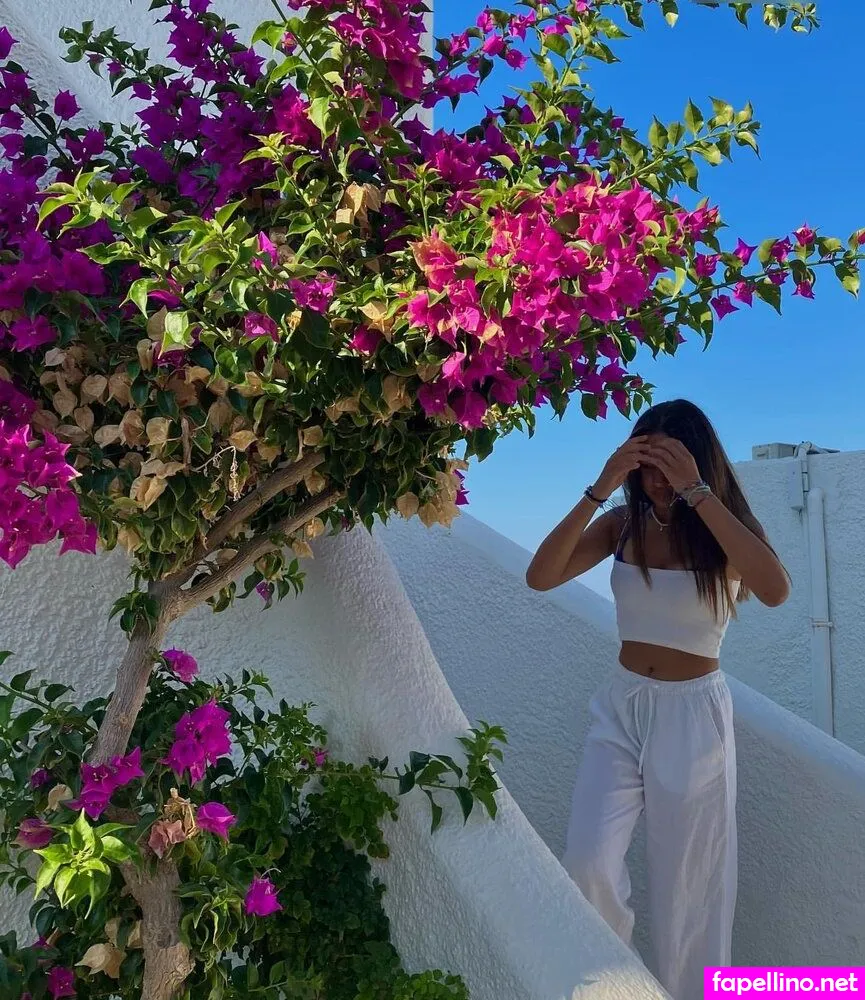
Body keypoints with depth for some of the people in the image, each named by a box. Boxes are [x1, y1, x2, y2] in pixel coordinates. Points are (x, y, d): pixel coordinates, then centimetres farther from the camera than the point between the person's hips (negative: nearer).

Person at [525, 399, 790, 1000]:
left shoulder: (726, 532, -8)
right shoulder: (624, 524, -3)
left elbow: (775, 590, -30)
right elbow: (540, 577, -15)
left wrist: (698, 494, -30)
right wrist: (599, 491, -22)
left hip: (694, 715, -1)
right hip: (621, 707, 2)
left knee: (686, 889, 10)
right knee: (589, 866, -7)